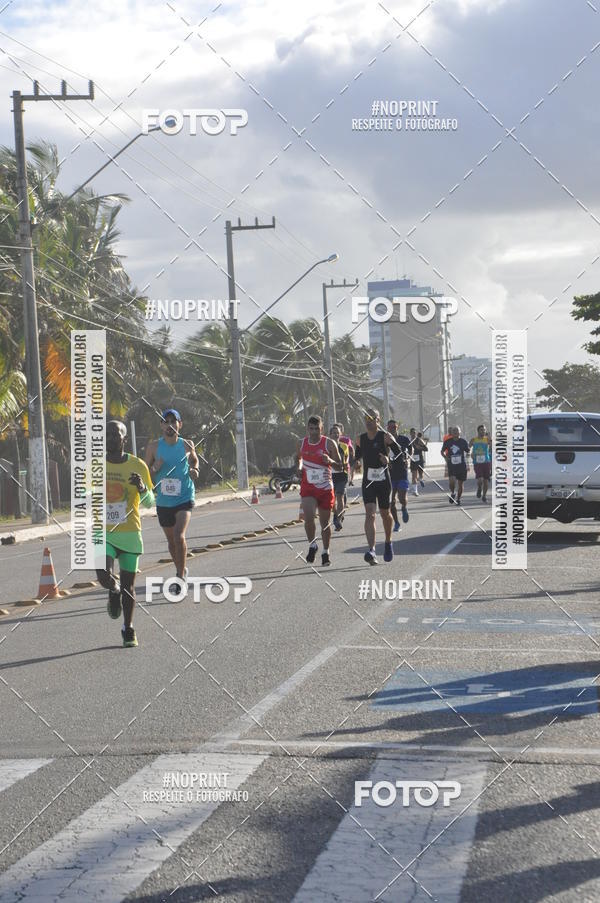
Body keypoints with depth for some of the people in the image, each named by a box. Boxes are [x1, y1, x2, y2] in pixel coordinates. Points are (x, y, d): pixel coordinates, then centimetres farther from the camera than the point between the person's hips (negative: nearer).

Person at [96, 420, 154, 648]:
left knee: (128, 584, 4)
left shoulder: (138, 466, -1)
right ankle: (114, 590, 18)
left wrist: (142, 488, -18)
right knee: (105, 577, -19)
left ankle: (128, 629, 22)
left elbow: (149, 503, 2)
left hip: (130, 533, 0)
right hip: (103, 532, 0)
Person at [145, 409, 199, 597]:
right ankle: (181, 571, 39)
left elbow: (194, 460, 19)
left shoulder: (187, 445, -3)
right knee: (171, 540, 15)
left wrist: (194, 470, -2)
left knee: (179, 536, -21)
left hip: (184, 498, -2)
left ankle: (180, 576, -10)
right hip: (163, 502, 2)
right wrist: (155, 469, -19)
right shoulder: (154, 446, -3)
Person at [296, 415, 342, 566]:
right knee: (308, 518, -20)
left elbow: (340, 466, -2)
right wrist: (298, 469, 1)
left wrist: (330, 461, -22)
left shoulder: (329, 443, -5)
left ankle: (325, 552, 24)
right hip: (308, 488, 1)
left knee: (325, 522, 7)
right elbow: (298, 458, 22)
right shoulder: (302, 444, 2)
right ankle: (312, 545, 3)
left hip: (325, 488, -1)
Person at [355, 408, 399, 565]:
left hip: (384, 480, -2)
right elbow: (357, 456, 21)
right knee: (370, 513, -14)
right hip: (368, 481, 2)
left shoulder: (385, 437, -5)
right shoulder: (360, 439, 6)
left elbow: (400, 453, -7)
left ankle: (388, 542, 40)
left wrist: (389, 459, -24)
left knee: (385, 513, 12)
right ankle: (371, 550, -24)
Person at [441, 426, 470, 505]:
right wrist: (446, 457, -8)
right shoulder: (448, 442, 1)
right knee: (451, 480, -20)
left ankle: (458, 499, 23)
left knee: (460, 483, 5)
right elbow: (442, 451, 13)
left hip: (461, 465, 1)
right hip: (451, 465, -1)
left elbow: (467, 453, 9)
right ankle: (452, 493, 8)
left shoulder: (463, 442, 0)